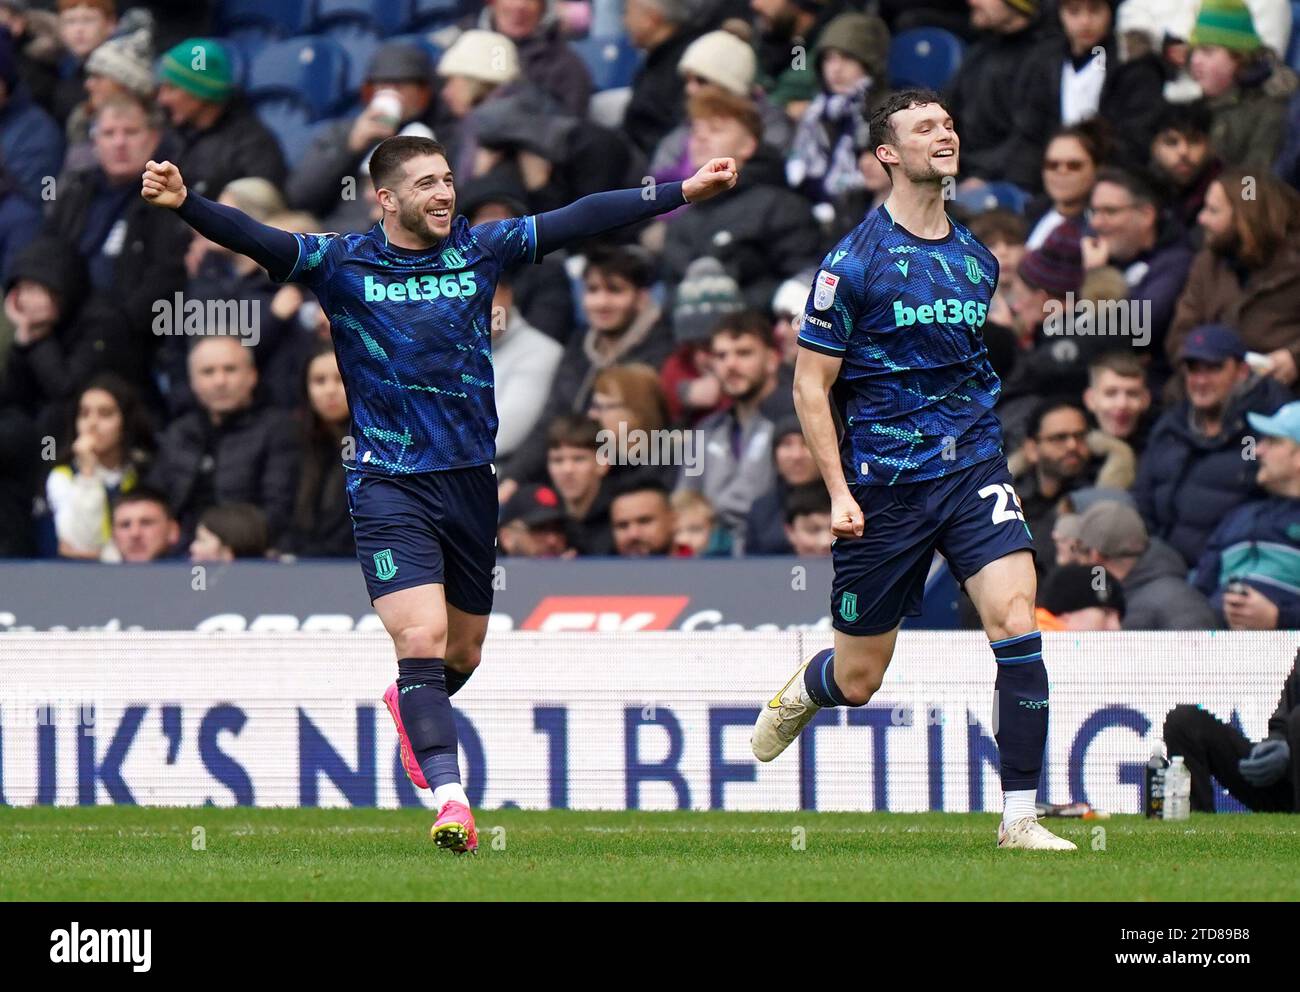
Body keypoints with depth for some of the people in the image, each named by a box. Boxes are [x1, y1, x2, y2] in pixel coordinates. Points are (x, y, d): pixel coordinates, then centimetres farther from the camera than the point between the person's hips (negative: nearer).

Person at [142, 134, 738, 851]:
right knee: (423, 639, -19)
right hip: (388, 486, -4)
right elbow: (256, 240, -15)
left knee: (463, 652, 16)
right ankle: (451, 800, -21)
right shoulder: (342, 263, -4)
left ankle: (407, 706, 50)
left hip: (470, 481, 4)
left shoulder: (480, 250, 5)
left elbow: (580, 220, 6)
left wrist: (684, 193, 6)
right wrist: (185, 204, -32)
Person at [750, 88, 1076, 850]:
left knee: (1016, 616, -20)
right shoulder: (854, 263, -7)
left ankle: (1021, 816, -15)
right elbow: (811, 382, -5)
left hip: (973, 469, 3)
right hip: (882, 485, -3)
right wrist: (839, 491, -11)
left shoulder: (979, 260, 10)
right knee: (859, 679, 6)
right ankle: (799, 695, 45)